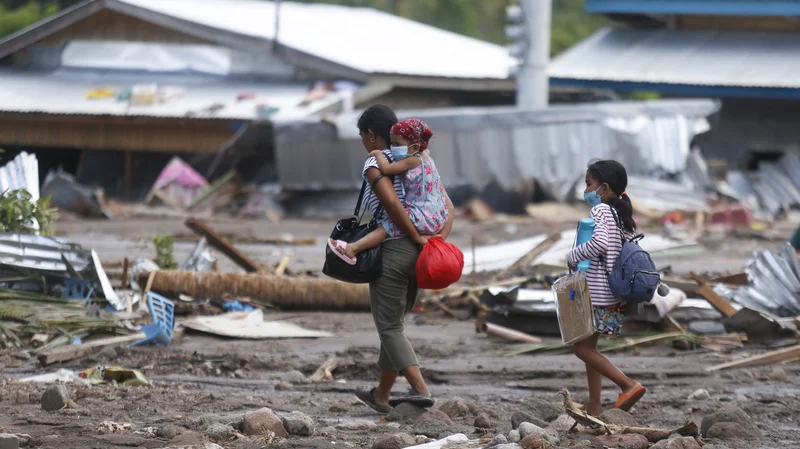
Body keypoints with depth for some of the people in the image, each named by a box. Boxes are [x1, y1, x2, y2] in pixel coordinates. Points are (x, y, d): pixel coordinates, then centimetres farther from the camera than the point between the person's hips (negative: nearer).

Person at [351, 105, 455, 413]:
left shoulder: (375, 165, -9)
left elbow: (392, 203, -26)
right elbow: (447, 205, 10)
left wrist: (416, 238, -18)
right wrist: (441, 238, -1)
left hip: (392, 250, -8)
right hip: (416, 258, 8)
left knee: (389, 327, -2)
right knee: (393, 324, 18)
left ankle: (420, 389, -16)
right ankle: (382, 394, 26)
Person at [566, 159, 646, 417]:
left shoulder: (600, 210, -13)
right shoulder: (624, 215, 13)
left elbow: (600, 242, -29)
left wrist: (574, 256, -15)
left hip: (597, 293, -9)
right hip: (617, 295, 9)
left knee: (583, 348, -4)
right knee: (588, 346, 17)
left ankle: (629, 385, -12)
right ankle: (594, 405, 17)